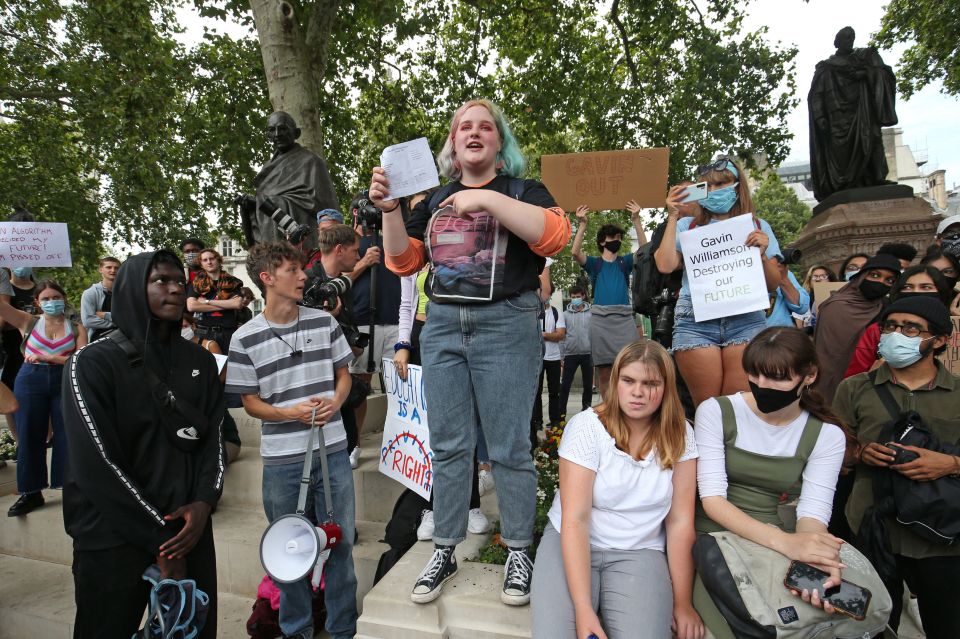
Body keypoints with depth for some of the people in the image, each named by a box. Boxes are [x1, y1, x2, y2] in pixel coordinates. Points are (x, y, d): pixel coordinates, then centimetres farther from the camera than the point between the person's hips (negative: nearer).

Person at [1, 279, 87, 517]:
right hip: (30, 382, 1)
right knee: (30, 436, 8)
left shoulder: (76, 329, 2)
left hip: (65, 383, -1)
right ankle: (32, 492, 21)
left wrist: (47, 357, -14)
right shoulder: (27, 322, 6)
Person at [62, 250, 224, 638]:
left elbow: (213, 437, 5)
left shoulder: (200, 361, 6)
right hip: (114, 538, -4)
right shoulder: (93, 363, -9)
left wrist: (204, 503, -13)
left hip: (188, 528, 4)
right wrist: (158, 541, -14)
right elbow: (97, 464, -15)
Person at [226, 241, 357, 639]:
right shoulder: (245, 339, -6)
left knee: (340, 542, 12)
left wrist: (335, 402, -11)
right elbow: (251, 403, -1)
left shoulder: (324, 322, 1)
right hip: (282, 460, -1)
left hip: (333, 451, 2)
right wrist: (291, 413, -18)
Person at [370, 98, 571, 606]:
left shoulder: (521, 190, 5)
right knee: (447, 445, 8)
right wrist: (389, 209, -3)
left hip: (506, 326, -4)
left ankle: (518, 553, 17)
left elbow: (554, 235, -15)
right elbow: (403, 262, 12)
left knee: (508, 447, 1)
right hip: (443, 325, 4)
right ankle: (444, 551, 20)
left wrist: (487, 199, -19)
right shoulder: (436, 200, 17)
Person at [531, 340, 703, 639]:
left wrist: (682, 603, -4)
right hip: (570, 543, -1)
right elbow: (574, 519, -17)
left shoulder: (680, 435, -3)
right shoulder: (586, 426, -13)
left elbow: (680, 522, -2)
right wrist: (584, 610, -24)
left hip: (639, 552, 2)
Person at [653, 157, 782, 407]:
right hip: (695, 322, 0)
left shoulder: (757, 227, 16)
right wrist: (672, 217, 3)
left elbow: (773, 285, 14)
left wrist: (762, 255, -5)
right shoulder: (687, 226, 14)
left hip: (746, 321, 1)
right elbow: (665, 265, -2)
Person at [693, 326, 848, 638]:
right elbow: (712, 498, -14)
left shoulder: (827, 435, 3)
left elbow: (813, 511, -6)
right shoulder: (716, 411, -6)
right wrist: (784, 541, -29)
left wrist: (815, 555, -30)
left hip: (775, 544, 3)